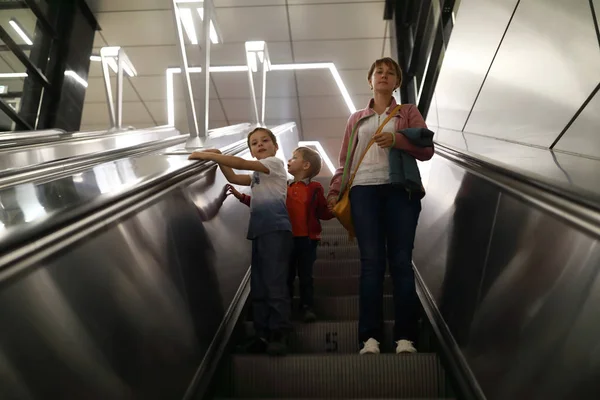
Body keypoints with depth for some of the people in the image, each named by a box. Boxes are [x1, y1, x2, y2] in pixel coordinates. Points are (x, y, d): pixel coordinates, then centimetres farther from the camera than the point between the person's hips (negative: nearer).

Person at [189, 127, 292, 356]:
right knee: (258, 287, 7)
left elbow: (241, 164, -10)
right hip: (259, 231, 9)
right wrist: (218, 157, 13)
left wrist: (208, 155, -10)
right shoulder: (258, 174, 26)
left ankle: (279, 336, -7)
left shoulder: (275, 163, 0)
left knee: (275, 284, -11)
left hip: (276, 230, -9)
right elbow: (234, 178, 23)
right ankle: (263, 335, 12)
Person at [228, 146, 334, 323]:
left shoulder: (315, 188, -3)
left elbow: (323, 213, -3)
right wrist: (241, 196, 8)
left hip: (307, 240, -3)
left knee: (305, 275, 4)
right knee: (286, 275, 11)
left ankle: (307, 307, 17)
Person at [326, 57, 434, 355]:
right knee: (371, 262, -7)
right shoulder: (356, 119, 23)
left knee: (401, 261, -6)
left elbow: (427, 150, 6)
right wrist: (334, 190, 5)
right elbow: (345, 160, 18)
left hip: (400, 189, -1)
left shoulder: (408, 113, 17)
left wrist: (397, 139, -10)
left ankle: (405, 336, -5)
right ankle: (369, 337, -8)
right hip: (363, 190, 1)